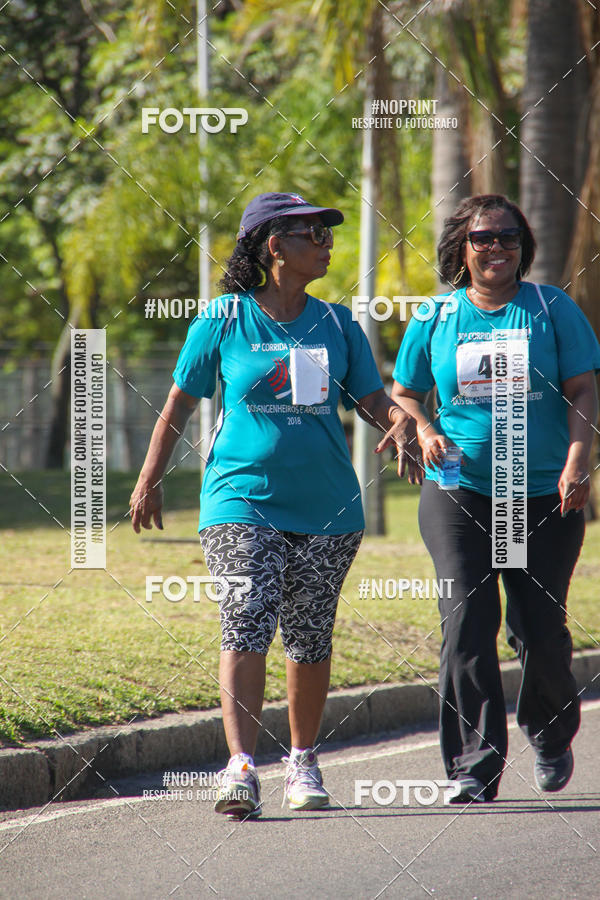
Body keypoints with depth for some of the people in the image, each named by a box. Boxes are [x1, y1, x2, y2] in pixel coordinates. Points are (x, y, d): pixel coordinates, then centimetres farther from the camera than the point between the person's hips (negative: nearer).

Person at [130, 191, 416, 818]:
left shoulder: (337, 325, 10)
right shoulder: (223, 320, 1)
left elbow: (373, 401, 8)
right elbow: (180, 403, 8)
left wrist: (397, 420, -15)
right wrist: (149, 480, 8)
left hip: (326, 507, 3)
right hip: (242, 500, -3)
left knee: (310, 638, 7)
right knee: (246, 624, -16)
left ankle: (303, 762, 24)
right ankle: (241, 769, -22)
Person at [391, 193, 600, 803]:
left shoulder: (551, 309, 4)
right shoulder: (435, 318, 7)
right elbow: (402, 393, 16)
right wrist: (424, 431, -6)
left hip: (544, 495, 0)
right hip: (458, 492, 0)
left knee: (540, 628, 1)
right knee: (467, 623, -11)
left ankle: (550, 734, 31)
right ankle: (474, 766, -9)